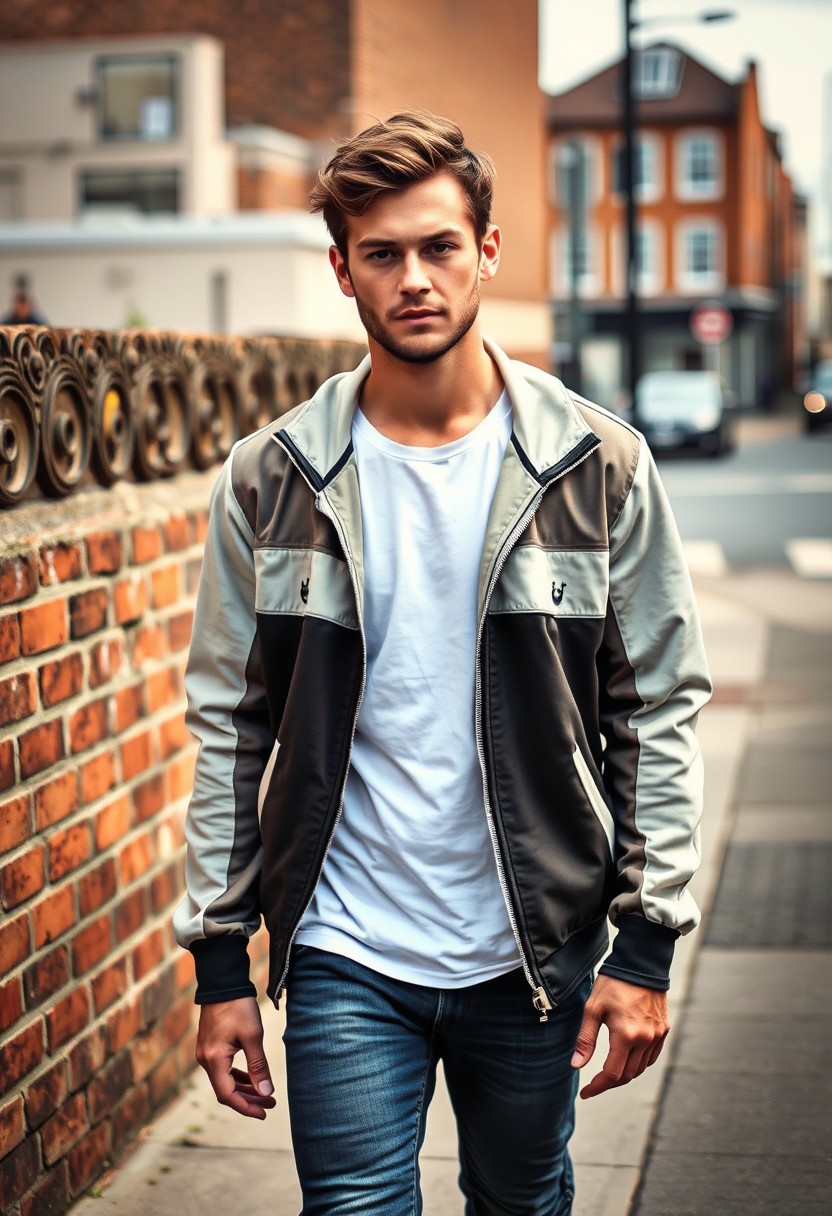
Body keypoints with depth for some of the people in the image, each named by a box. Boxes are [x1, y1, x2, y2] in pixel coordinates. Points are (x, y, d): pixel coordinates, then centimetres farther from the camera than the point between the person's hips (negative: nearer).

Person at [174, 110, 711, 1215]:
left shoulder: (598, 465, -4)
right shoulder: (271, 480, -3)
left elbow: (660, 710, -1)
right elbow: (228, 727, 2)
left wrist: (647, 948, -5)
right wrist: (220, 966, 0)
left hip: (537, 955, 1)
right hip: (346, 961, 0)